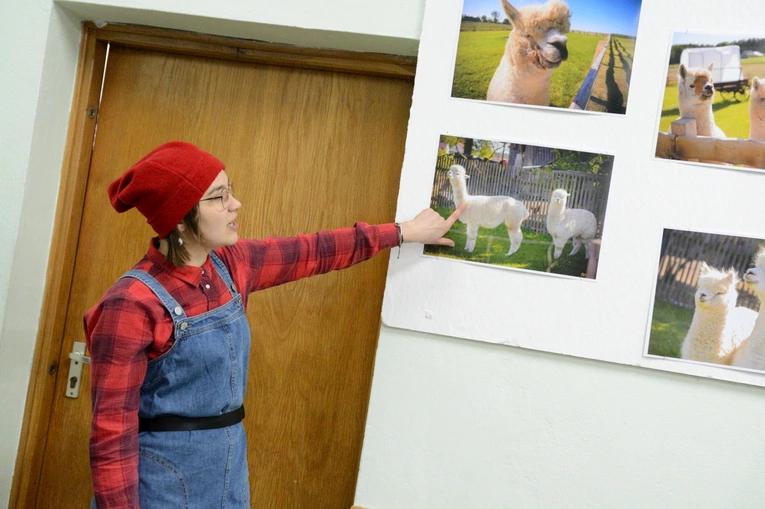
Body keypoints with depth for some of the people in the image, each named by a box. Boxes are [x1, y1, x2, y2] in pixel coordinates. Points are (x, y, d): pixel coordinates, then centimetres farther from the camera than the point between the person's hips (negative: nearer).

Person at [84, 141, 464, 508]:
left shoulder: (228, 265, -1)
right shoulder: (132, 303, -22)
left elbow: (311, 253, 11)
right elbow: (112, 432, -20)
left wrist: (403, 232, 19)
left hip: (229, 469, 7)